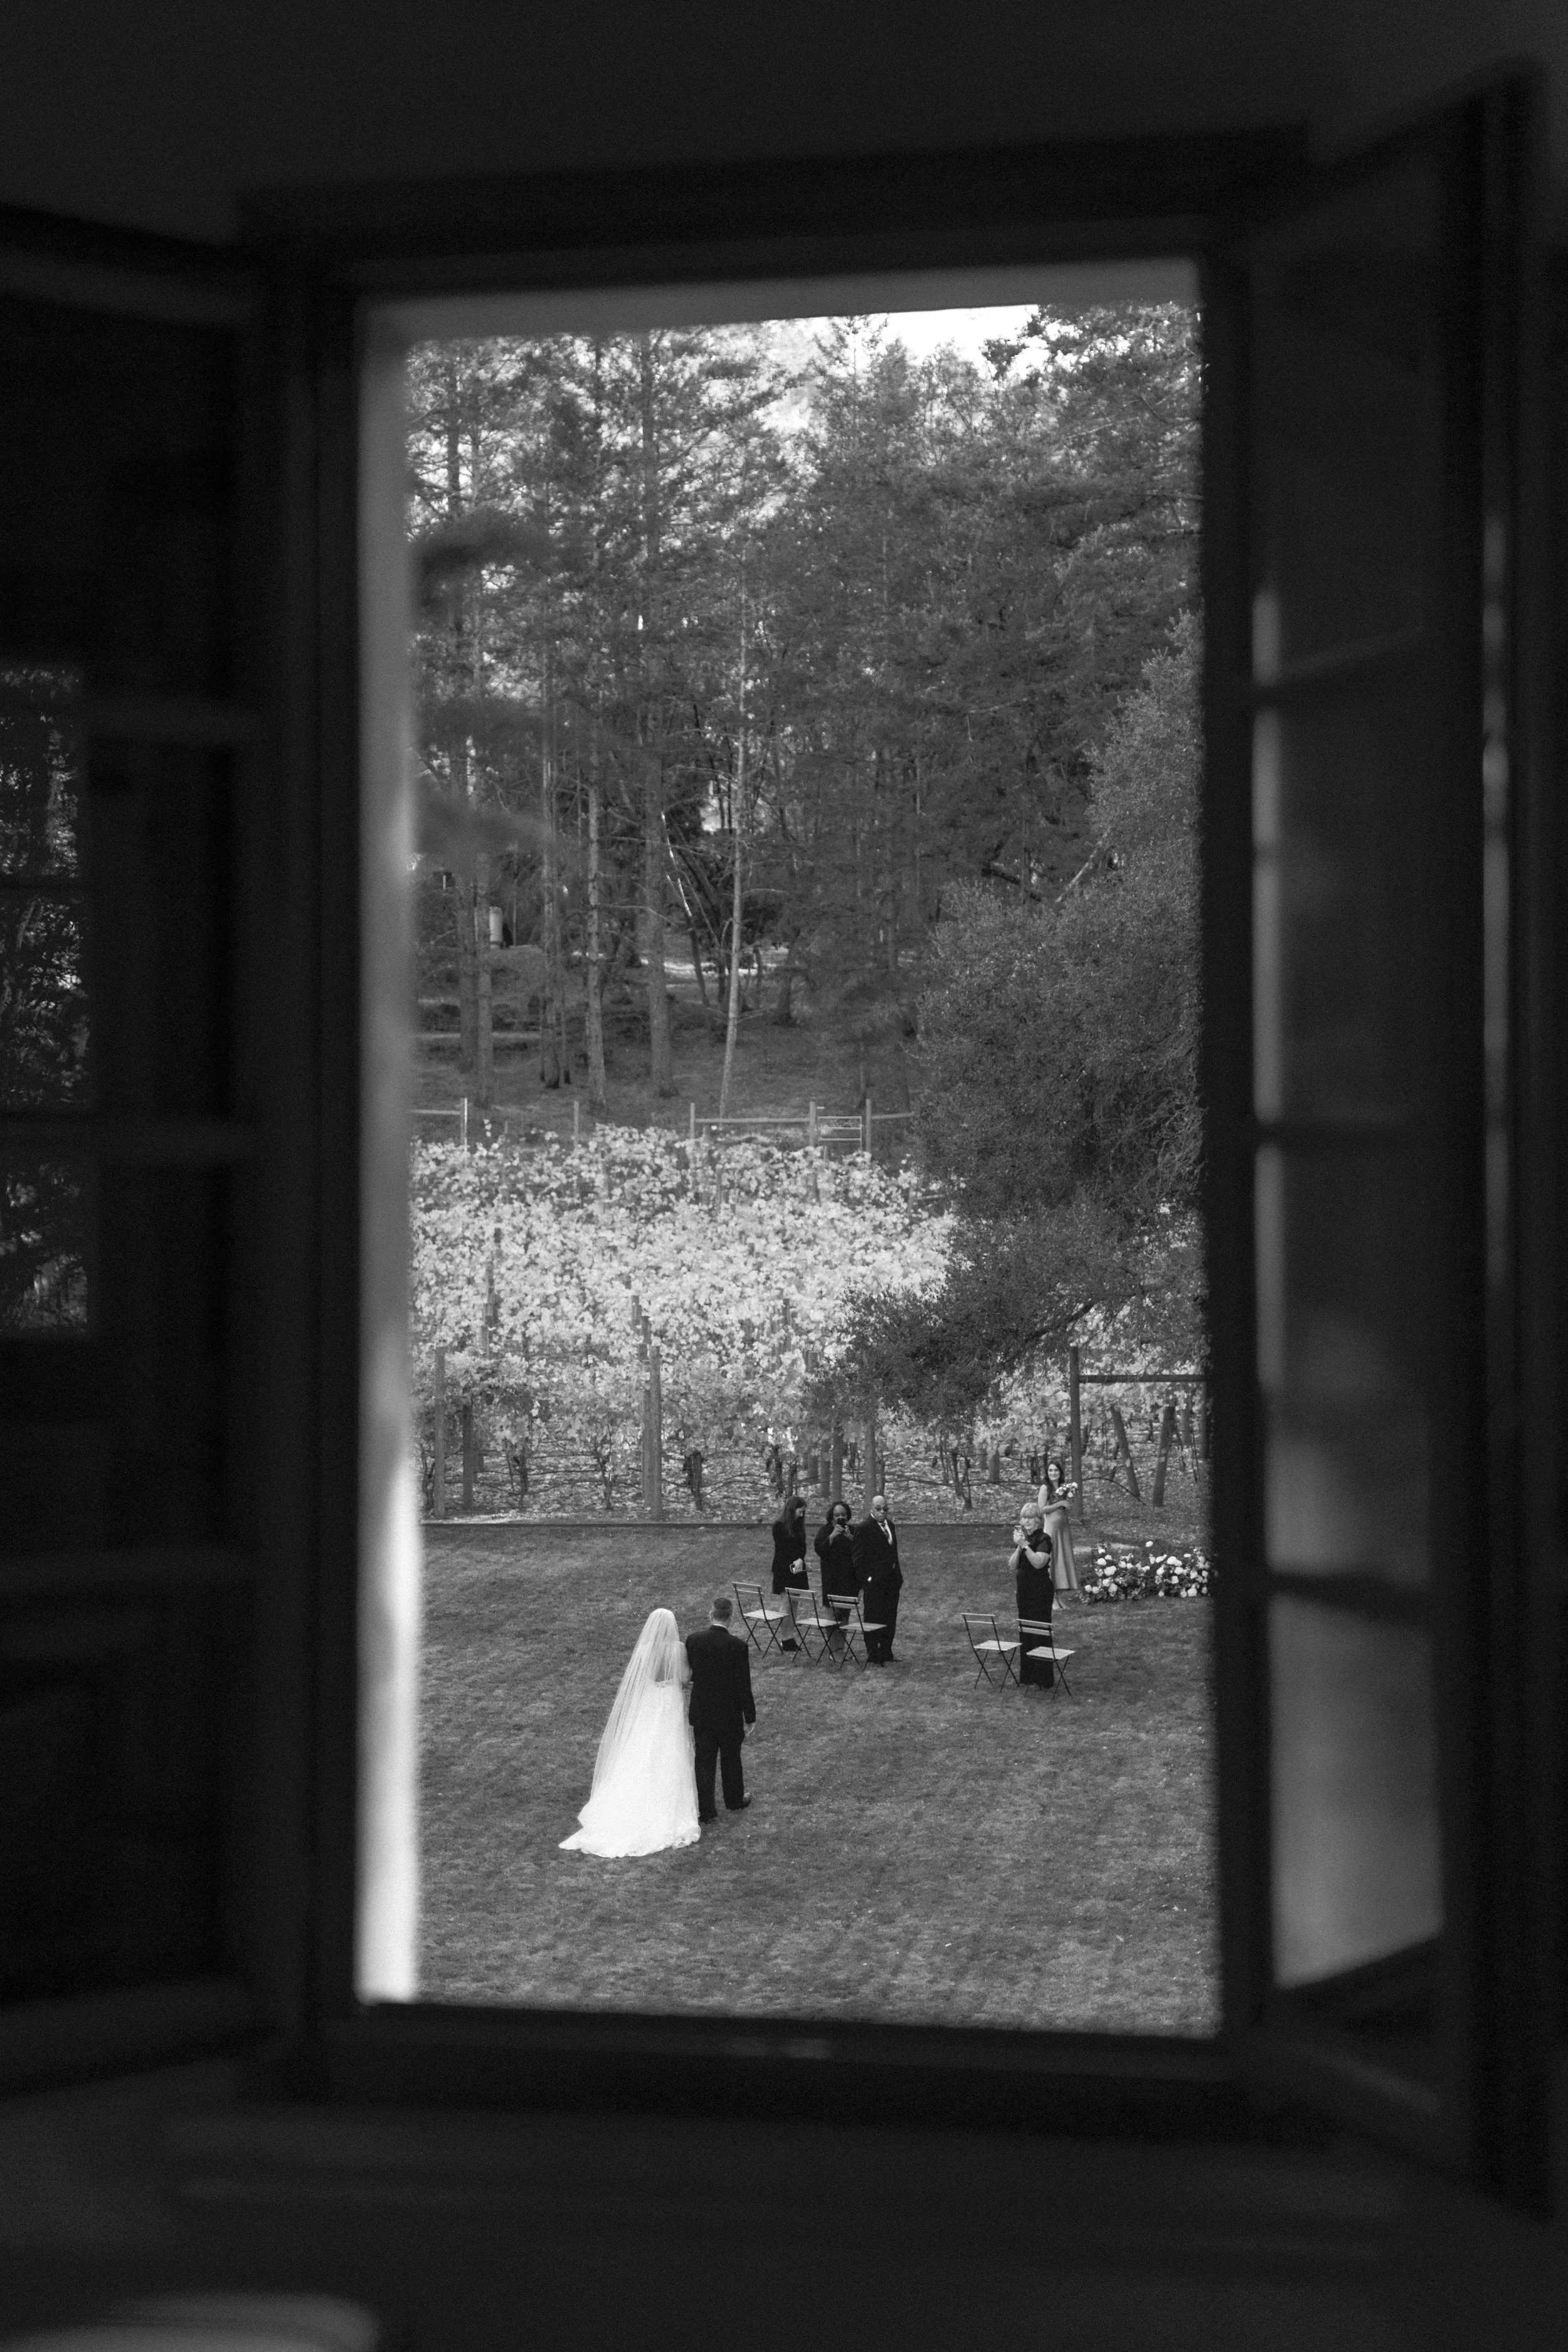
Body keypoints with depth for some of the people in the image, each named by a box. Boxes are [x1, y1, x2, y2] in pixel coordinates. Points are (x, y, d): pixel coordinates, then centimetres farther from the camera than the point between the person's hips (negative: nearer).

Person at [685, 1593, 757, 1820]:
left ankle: (706, 1810, 11)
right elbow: (744, 1685, -14)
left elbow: (692, 1672, 4)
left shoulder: (693, 1640, -12)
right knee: (731, 1758, 18)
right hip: (730, 1713, -2)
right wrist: (749, 1716, -4)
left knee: (704, 1760, 9)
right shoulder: (737, 1646, -19)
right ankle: (735, 1801, 35)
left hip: (701, 1712, 2)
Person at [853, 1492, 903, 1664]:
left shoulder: (890, 1526, 15)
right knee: (873, 1621, -1)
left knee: (890, 1621, 10)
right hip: (874, 1582, -7)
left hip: (892, 1581, 7)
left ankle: (886, 1655, 18)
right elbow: (859, 1558, -10)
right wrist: (865, 1580, -14)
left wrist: (899, 1577, 15)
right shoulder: (864, 1528, -8)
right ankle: (872, 1658, 3)